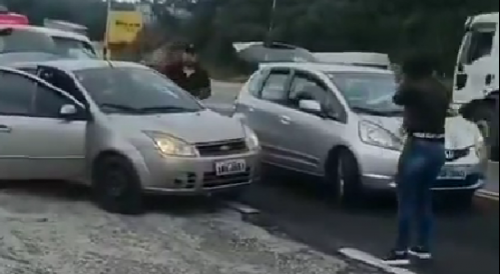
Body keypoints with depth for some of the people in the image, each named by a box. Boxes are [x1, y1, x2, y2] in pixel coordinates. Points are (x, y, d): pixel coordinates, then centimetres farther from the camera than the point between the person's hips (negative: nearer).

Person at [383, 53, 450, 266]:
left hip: (418, 147, -8)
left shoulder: (414, 88, -12)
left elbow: (397, 99, 7)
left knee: (406, 201, -2)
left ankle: (401, 252, -1)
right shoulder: (442, 91, 10)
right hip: (438, 148, 8)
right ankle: (424, 247, 23)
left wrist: (405, 83, 21)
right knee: (424, 199, 18)